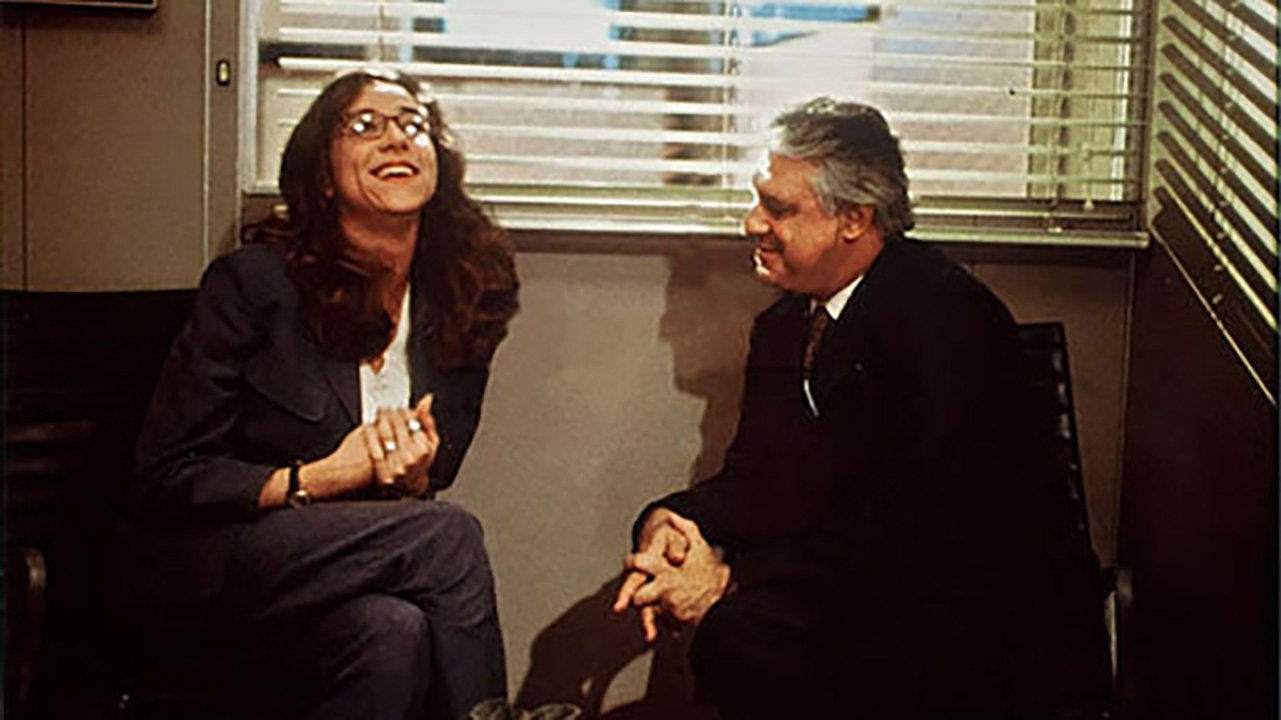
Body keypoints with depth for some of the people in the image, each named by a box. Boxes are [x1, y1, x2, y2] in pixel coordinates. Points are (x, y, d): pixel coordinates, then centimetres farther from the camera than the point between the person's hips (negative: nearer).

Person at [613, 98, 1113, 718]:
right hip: (881, 601, 7)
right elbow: (753, 481, 12)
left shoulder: (946, 316, -16)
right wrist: (669, 521, -11)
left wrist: (732, 578, -23)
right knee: (732, 635, -23)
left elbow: (915, 530, -22)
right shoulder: (784, 325, 12)